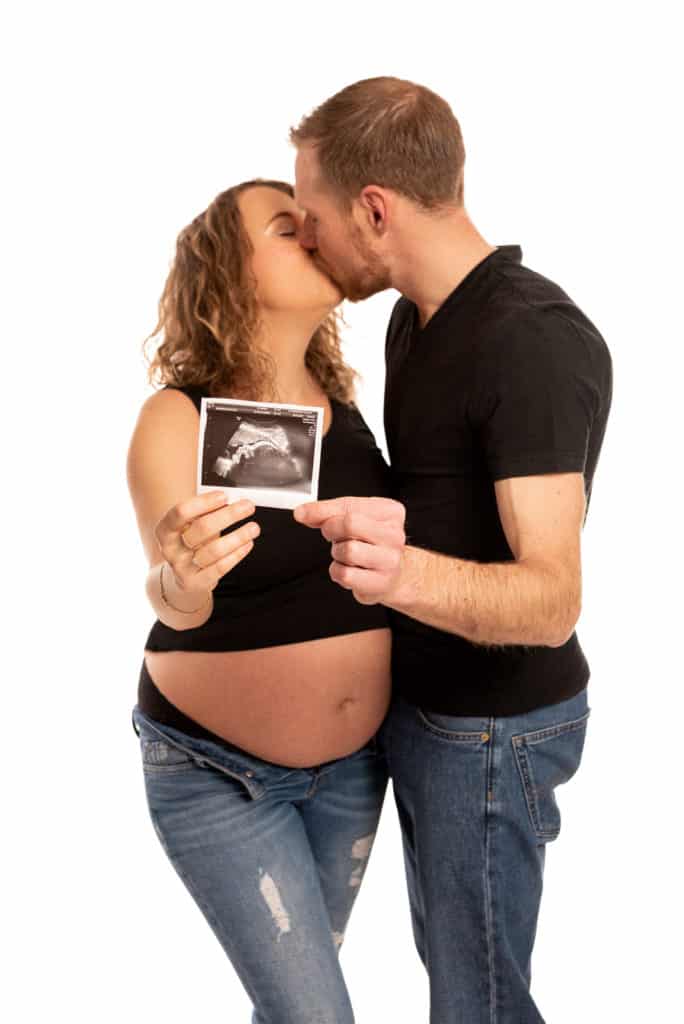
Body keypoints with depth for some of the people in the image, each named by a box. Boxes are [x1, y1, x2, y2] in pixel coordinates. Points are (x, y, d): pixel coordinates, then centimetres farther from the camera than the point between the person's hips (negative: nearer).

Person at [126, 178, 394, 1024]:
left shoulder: (342, 406, -1)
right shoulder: (178, 418, -14)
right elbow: (172, 601, -25)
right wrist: (181, 580, -44)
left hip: (353, 762, 5)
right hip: (216, 771, -4)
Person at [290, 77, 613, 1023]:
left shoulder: (536, 343, -25)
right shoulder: (417, 316, 5)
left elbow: (554, 599, -33)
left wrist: (407, 573, -51)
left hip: (494, 726, -9)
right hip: (419, 697, 9)